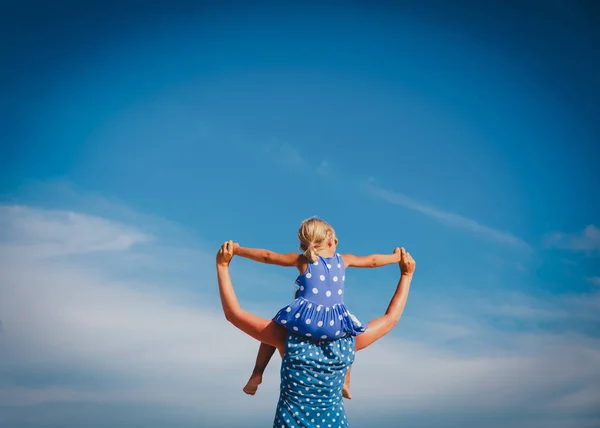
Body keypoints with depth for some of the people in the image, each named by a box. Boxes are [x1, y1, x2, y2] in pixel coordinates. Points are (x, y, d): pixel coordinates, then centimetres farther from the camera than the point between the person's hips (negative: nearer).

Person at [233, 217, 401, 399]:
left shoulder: (302, 260, 6)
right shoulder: (343, 260, 13)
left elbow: (268, 256, 5)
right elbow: (372, 261, 25)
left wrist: (238, 250, 13)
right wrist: (396, 257, 42)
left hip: (304, 321, -2)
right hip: (335, 326, 2)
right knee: (349, 333, 37)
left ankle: (257, 374, 23)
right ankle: (346, 382, 32)